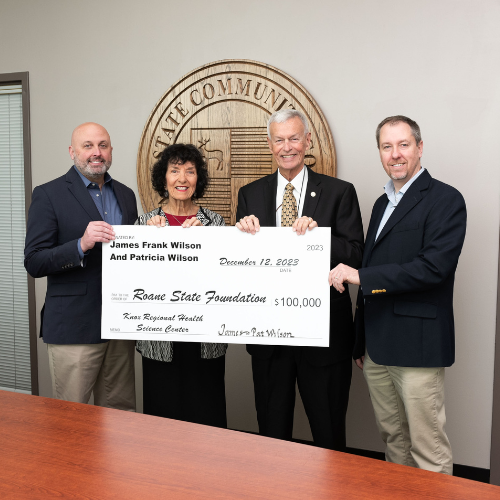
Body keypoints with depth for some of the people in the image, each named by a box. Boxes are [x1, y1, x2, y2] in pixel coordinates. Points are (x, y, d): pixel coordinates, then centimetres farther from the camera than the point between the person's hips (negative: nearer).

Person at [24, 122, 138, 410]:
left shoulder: (126, 195, 13)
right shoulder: (49, 195, -3)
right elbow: (34, 263, -10)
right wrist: (82, 245, -23)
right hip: (74, 327, -5)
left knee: (121, 413, 14)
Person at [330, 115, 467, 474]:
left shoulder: (445, 200, -7)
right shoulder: (383, 203, 17)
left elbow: (433, 266, -20)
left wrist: (360, 276, -18)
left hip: (417, 346, -7)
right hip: (377, 349, 7)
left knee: (429, 449, 2)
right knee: (393, 439, 18)